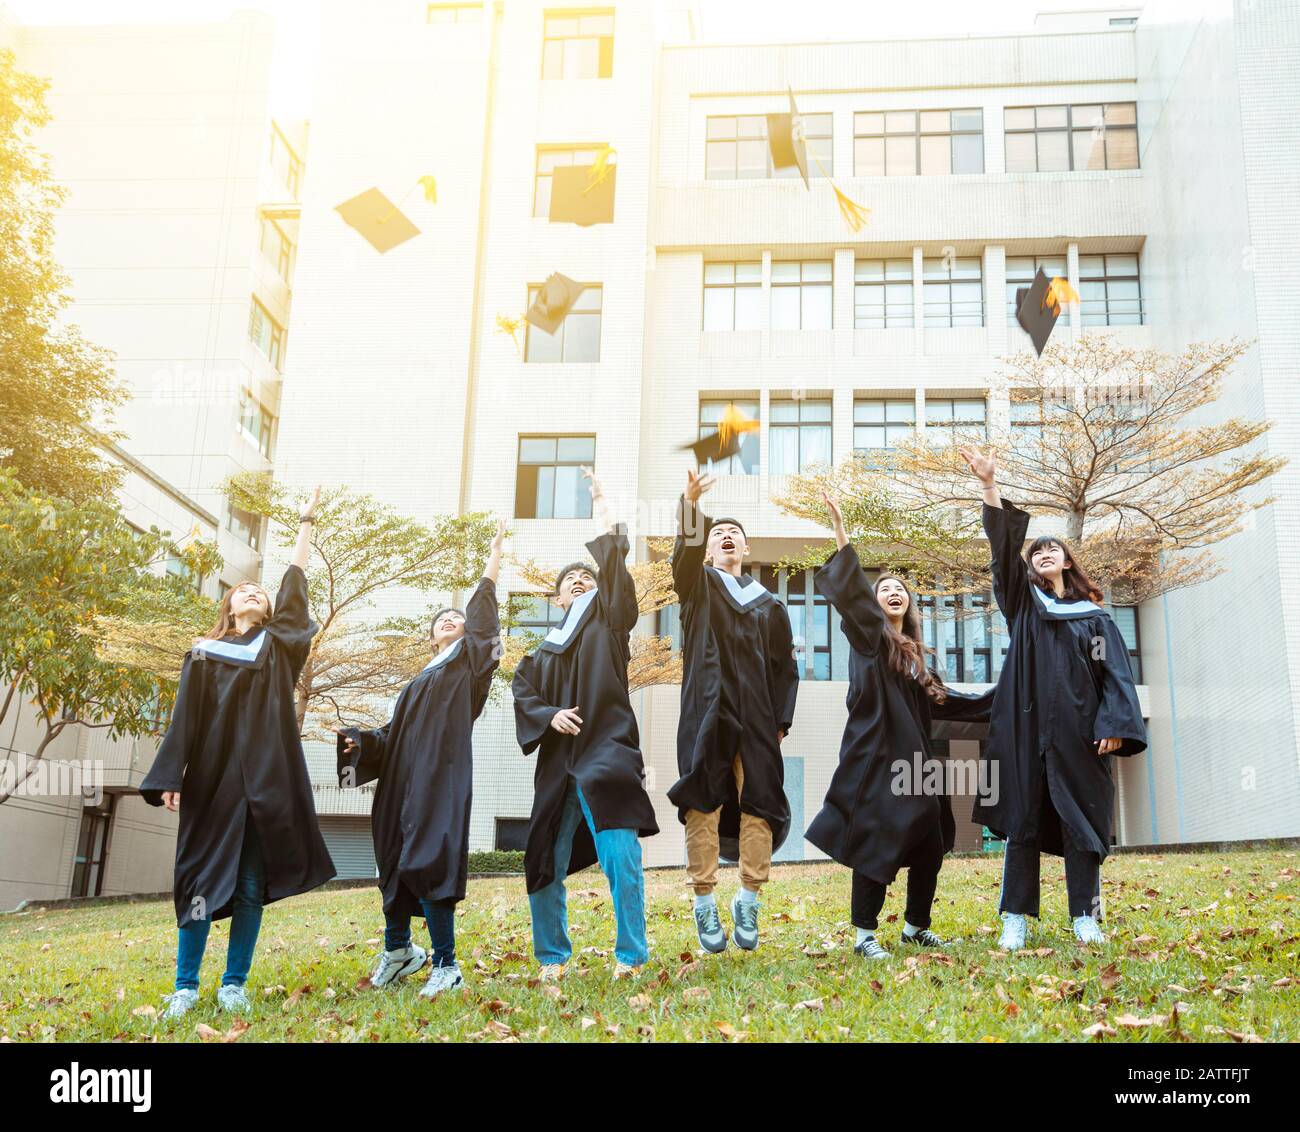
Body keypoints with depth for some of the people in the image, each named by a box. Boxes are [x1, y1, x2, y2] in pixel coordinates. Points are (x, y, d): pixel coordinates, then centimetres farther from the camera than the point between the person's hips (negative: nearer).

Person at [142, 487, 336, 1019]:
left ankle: (233, 984, 9)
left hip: (265, 778, 1)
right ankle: (186, 986, 6)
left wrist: (307, 519, 16)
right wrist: (170, 776, -5)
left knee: (251, 885, 1)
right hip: (213, 776, -1)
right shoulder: (204, 653, 11)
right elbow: (185, 718, 5)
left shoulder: (278, 643, 15)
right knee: (202, 879, -1)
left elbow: (296, 576, 14)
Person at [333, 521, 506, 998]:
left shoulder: (469, 660, 11)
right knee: (395, 860, 9)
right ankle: (398, 949, 28)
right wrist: (358, 739, 5)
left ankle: (445, 967, -9)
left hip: (441, 776, -7)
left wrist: (495, 551, -3)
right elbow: (393, 733, 22)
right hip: (404, 778, 7)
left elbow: (481, 609, 1)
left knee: (428, 861, -15)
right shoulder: (419, 683, 27)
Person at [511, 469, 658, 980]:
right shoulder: (543, 651, 23)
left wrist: (603, 515, -8)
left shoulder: (608, 622, 11)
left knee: (622, 860, -16)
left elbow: (616, 576, -4)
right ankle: (552, 957, 23)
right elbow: (523, 692, 12)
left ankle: (630, 956, -7)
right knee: (545, 865, 7)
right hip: (558, 764, 5)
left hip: (607, 755, -4)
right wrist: (549, 716, -8)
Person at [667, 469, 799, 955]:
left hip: (756, 717, 2)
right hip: (707, 710, -2)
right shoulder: (698, 585, 14)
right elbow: (685, 549, -9)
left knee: (758, 805, -5)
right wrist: (690, 504, -28)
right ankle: (705, 904, -1)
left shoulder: (769, 604, 19)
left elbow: (786, 666, 17)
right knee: (704, 805, -6)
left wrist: (782, 720, 5)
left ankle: (748, 905, 4)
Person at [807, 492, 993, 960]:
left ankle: (916, 926, 23)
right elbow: (850, 594, -16)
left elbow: (937, 700, 29)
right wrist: (841, 536, -26)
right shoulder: (868, 635, 1)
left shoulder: (915, 654, 20)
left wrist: (991, 701, 33)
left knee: (929, 841, 8)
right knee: (877, 841, -9)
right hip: (876, 755, -7)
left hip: (913, 758, 7)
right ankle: (864, 934, -1)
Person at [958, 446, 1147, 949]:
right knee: (1024, 820, -1)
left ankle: (1085, 918, 5)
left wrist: (1115, 725, -9)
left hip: (1078, 730, 0)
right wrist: (988, 486, -11)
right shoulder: (1023, 602, 14)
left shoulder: (1094, 617, 14)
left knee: (1080, 821, -1)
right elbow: (1003, 547, 1)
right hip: (1027, 727, 0)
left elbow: (1114, 673, 6)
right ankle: (1015, 919, 1)